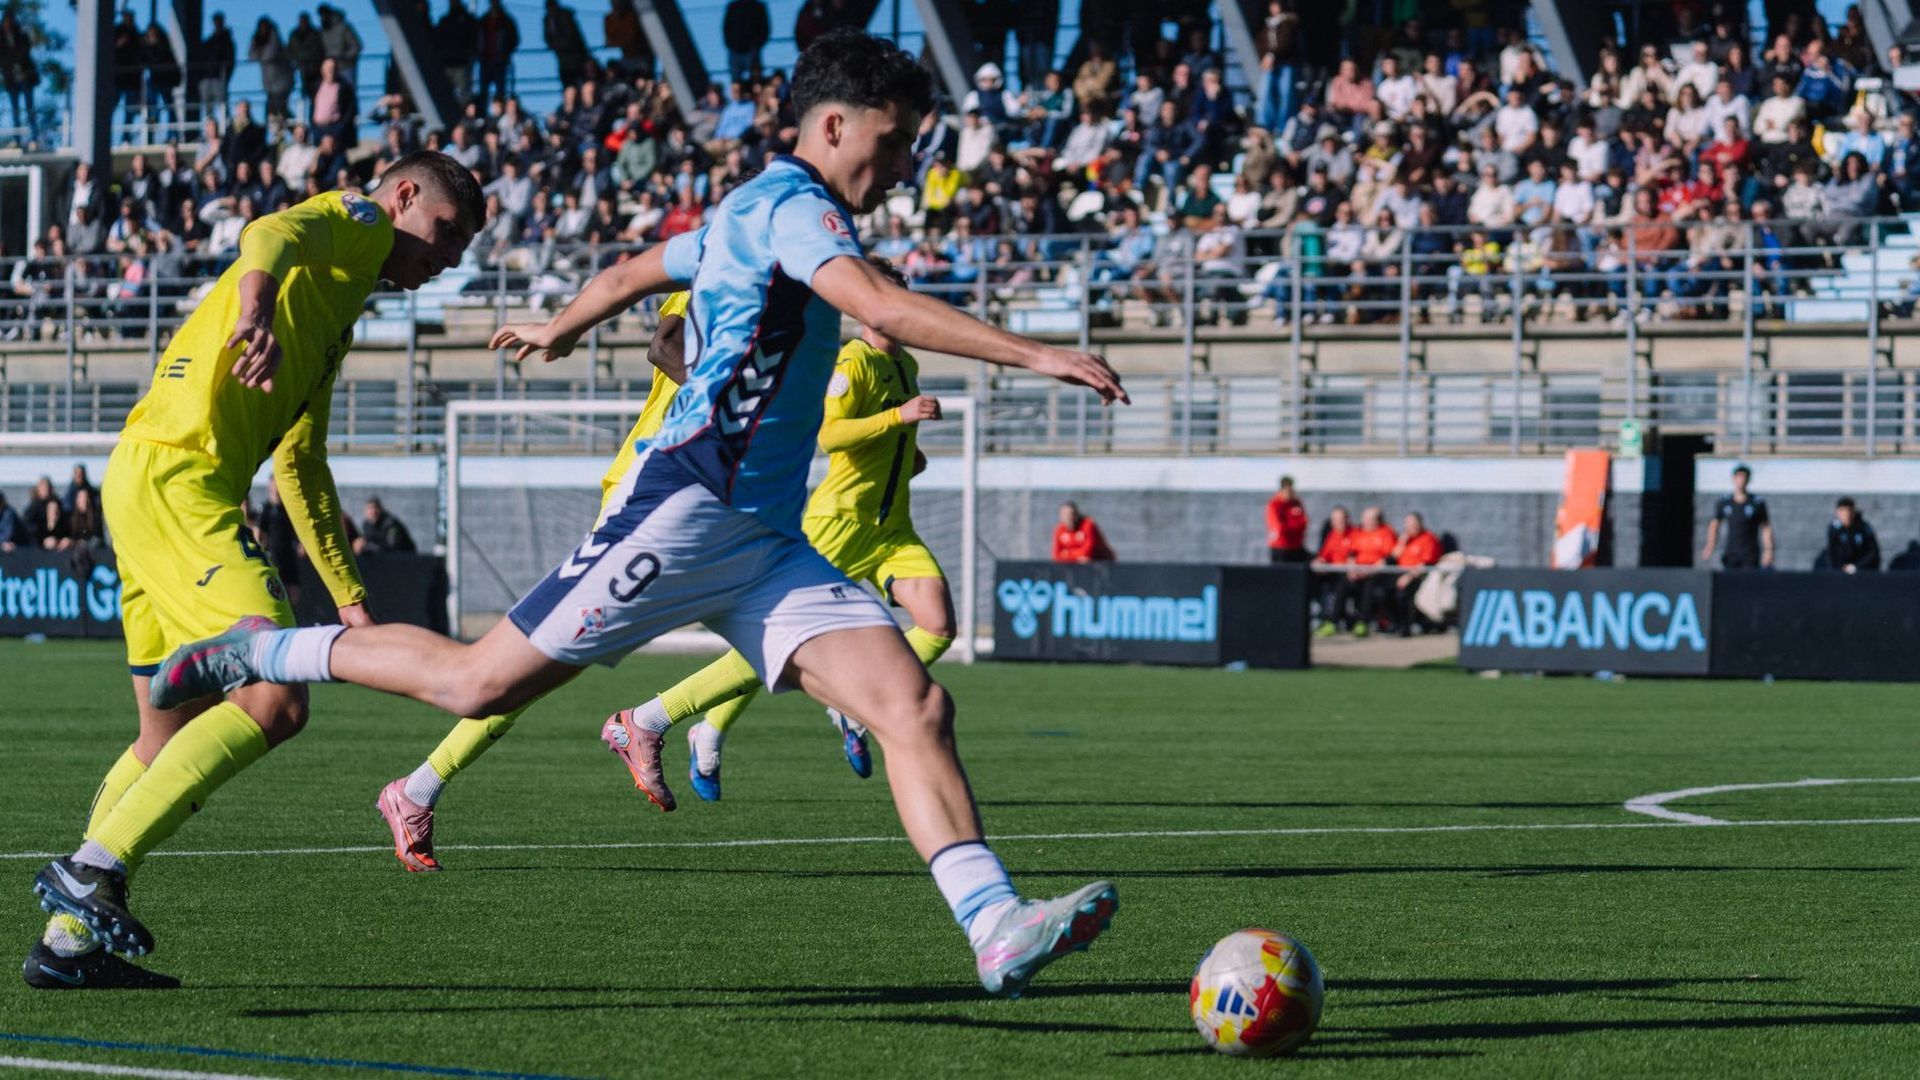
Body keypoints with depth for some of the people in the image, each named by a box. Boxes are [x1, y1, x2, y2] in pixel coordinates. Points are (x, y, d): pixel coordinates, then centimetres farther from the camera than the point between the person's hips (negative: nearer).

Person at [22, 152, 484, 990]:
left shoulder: (339, 312, 30)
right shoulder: (354, 222, 2)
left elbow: (301, 470, 33)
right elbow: (272, 234, -23)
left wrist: (350, 598, 31)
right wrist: (256, 307, -45)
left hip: (146, 483, 10)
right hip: (178, 482, -10)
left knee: (174, 739, 16)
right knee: (276, 701, -19)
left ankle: (70, 939, 18)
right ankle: (93, 868, -21)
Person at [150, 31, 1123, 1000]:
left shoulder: (750, 216, 22)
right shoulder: (789, 204, -8)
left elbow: (630, 274, 38)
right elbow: (881, 308, -25)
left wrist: (559, 329, 58)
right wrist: (1034, 355, -28)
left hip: (767, 541, 10)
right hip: (686, 508, -9)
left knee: (915, 706, -10)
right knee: (481, 684, -3)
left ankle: (996, 927, -21)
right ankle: (253, 653, 17)